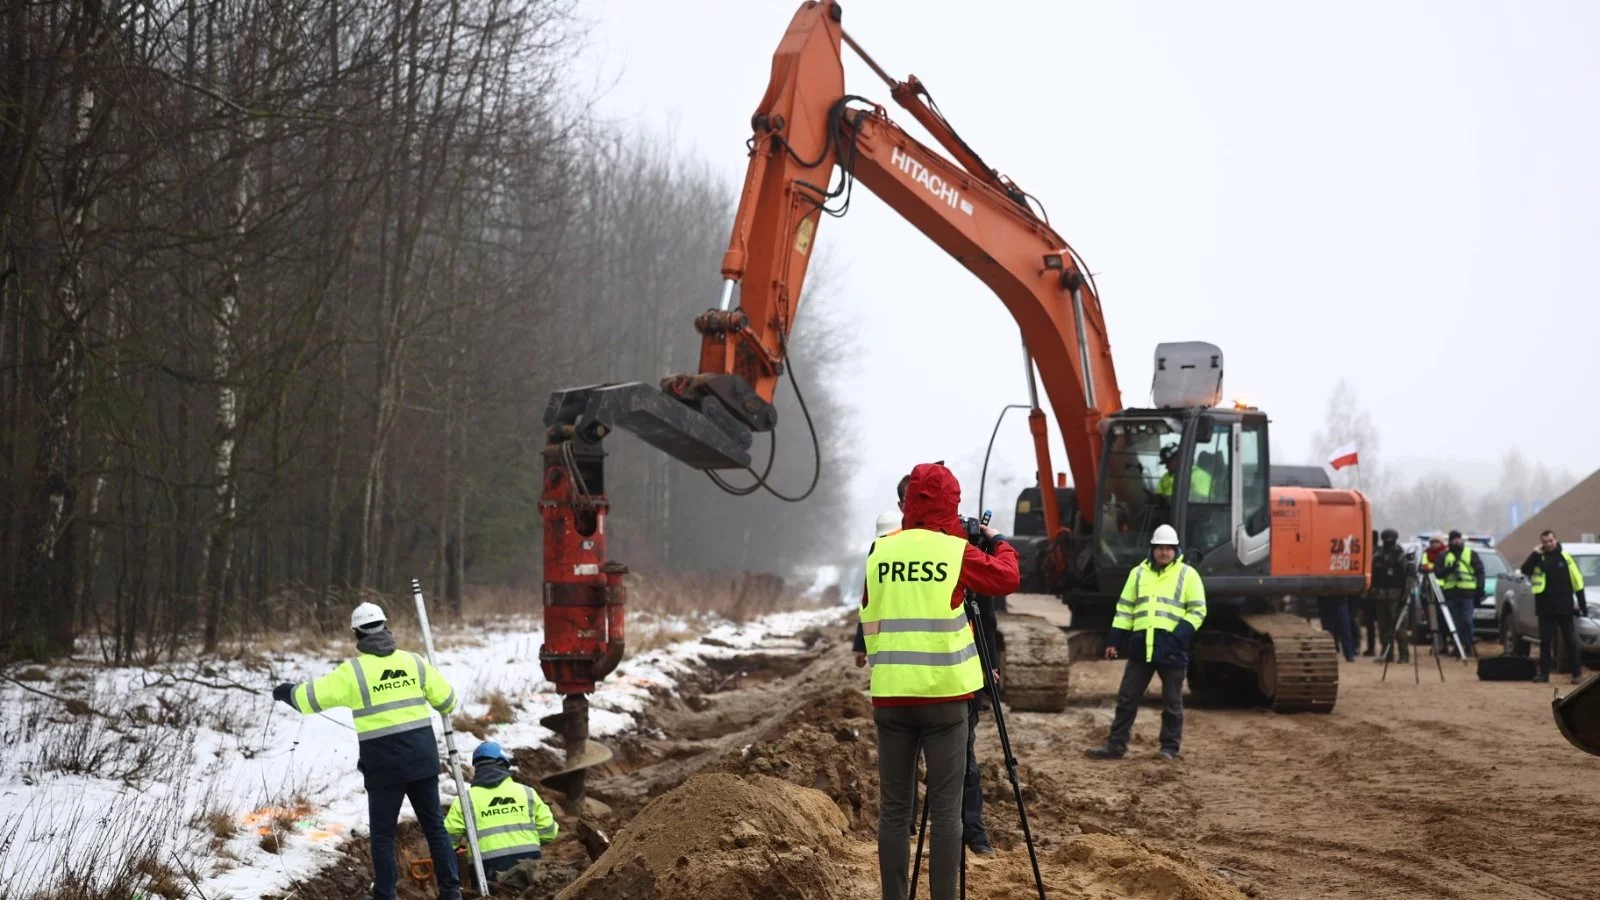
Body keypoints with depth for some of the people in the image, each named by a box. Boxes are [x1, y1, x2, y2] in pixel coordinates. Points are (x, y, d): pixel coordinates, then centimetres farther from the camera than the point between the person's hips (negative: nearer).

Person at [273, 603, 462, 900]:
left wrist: (288, 692, 16)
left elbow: (314, 696, -4)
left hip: (384, 761, -3)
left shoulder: (353, 670, -7)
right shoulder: (412, 661, 5)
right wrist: (443, 707, 35)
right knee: (434, 824, 11)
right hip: (422, 755, 3)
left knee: (383, 833, 7)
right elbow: (446, 698, 11)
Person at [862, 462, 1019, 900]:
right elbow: (1008, 578, 8)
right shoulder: (956, 550, -3)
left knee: (894, 809, 5)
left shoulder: (880, 551, 7)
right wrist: (998, 542, 23)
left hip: (891, 694, 3)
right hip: (943, 694, -3)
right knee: (945, 810, 0)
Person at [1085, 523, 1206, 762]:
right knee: (1126, 698, 5)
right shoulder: (1138, 573, 13)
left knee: (1172, 703, 5)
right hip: (1140, 646, 3)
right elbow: (1124, 608, 15)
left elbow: (1198, 610, 0)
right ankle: (1116, 745, 10)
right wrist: (1114, 641, 9)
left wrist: (1180, 635, -13)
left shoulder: (1187, 575, 2)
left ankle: (1170, 749, 14)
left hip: (1172, 649, -3)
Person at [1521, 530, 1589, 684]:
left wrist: (1583, 604, 0)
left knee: (1570, 641, 2)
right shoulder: (1539, 558, 5)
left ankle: (1577, 673, 6)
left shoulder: (1565, 557, 1)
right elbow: (1525, 570, -11)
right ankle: (1544, 672, 12)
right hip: (1545, 608, 1)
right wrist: (1535, 554, -16)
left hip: (1565, 607, -1)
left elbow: (1577, 581, 3)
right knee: (1545, 641, 5)